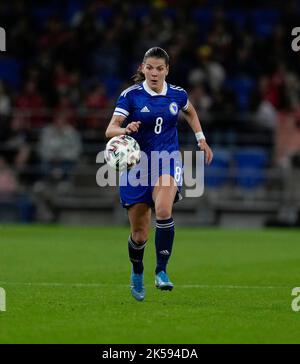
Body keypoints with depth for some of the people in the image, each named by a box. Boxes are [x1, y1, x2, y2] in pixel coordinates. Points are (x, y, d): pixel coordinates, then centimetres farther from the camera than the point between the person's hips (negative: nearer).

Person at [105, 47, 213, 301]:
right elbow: (110, 130, -15)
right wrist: (126, 130, -35)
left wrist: (201, 139, 19)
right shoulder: (131, 95, -7)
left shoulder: (177, 94, 2)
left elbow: (191, 112, 26)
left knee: (163, 209, -31)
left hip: (167, 161, 0)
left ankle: (161, 271, -24)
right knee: (139, 234, 3)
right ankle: (137, 274, 34)